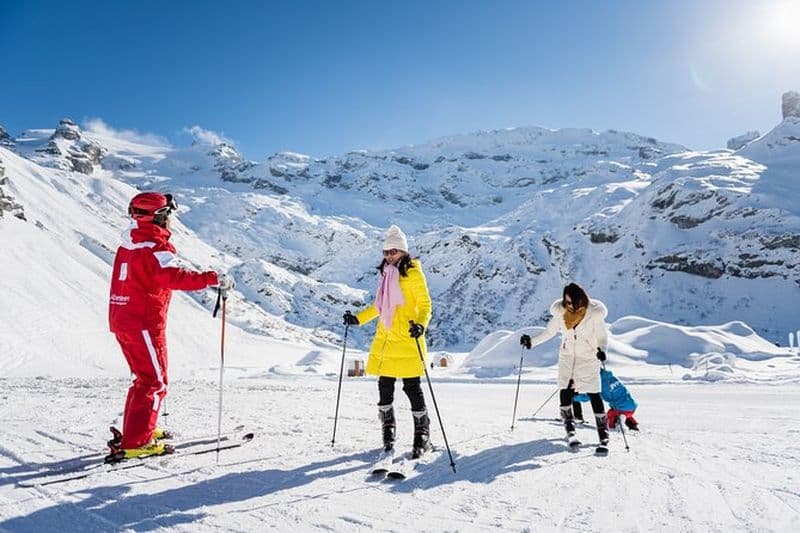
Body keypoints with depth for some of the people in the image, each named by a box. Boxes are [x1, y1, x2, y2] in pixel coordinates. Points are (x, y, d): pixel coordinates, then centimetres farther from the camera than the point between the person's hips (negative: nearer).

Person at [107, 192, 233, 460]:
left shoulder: (128, 245, 13)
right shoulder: (154, 247, -16)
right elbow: (174, 277, -32)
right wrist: (213, 279, -33)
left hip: (122, 322, 9)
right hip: (144, 325, -9)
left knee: (146, 378, 21)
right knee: (155, 383, -2)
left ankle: (136, 430, 29)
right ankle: (134, 443, -1)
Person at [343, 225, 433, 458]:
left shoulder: (413, 273, -5)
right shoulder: (387, 273, 15)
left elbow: (425, 304, -10)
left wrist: (420, 324, -28)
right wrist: (358, 319, 18)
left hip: (407, 340, -6)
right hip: (385, 338, 6)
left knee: (412, 387, -2)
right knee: (385, 386, 8)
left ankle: (422, 435, 11)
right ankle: (388, 432, 25)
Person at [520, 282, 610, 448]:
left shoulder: (594, 313, -14)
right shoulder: (561, 312, -6)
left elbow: (602, 336, -5)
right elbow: (549, 332, 4)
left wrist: (601, 349, -25)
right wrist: (532, 341, -7)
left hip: (588, 359, -2)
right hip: (567, 358, 3)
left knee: (594, 394, -4)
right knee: (565, 391, -8)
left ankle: (602, 429, 11)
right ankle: (569, 428, 6)